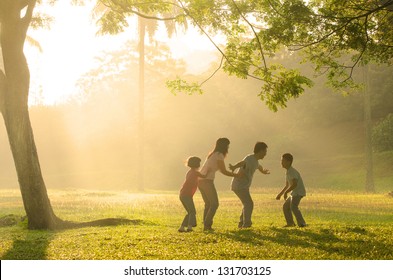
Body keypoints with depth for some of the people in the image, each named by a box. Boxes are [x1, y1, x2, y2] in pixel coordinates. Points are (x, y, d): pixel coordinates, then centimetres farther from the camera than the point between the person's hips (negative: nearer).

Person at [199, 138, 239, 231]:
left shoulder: (212, 154, 20)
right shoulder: (219, 155, -8)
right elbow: (224, 171, -7)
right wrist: (237, 175, 4)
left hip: (201, 181, 9)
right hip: (207, 181, -9)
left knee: (208, 204, 17)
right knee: (215, 204, 1)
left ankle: (206, 225, 12)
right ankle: (207, 225, -5)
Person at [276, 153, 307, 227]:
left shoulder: (292, 172, -16)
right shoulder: (288, 172, 15)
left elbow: (294, 184, -28)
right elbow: (287, 185, 25)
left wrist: (286, 192, -24)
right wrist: (280, 194, 24)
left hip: (299, 192, -11)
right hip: (294, 193, 11)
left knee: (293, 206, -27)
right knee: (285, 206, 18)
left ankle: (302, 223, -30)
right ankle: (290, 223, 26)